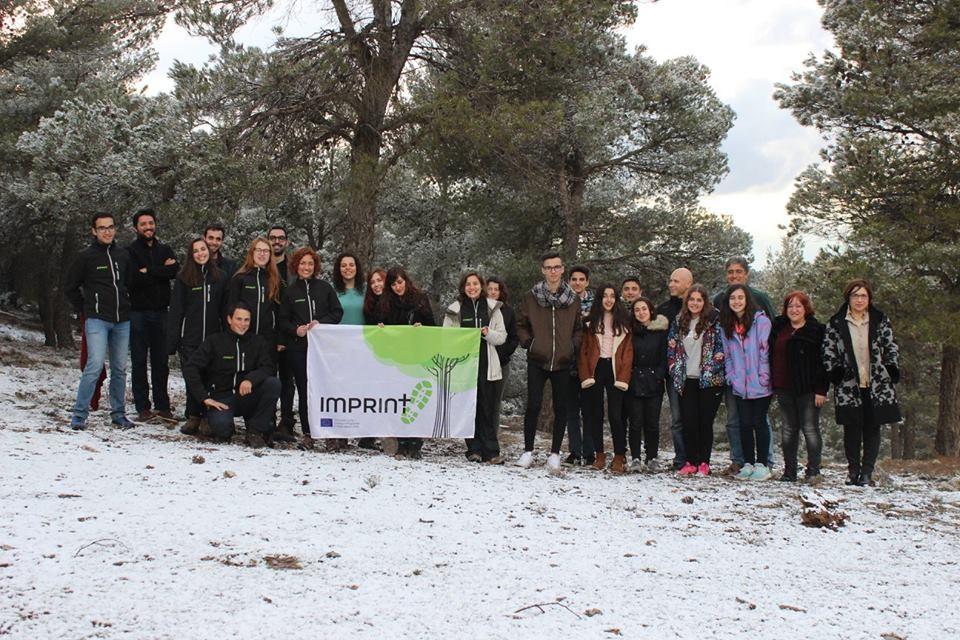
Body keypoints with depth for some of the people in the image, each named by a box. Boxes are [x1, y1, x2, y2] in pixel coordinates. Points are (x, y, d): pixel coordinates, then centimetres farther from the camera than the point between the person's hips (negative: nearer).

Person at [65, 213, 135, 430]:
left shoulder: (124, 256, 11)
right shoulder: (86, 257, -1)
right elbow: (70, 287, 5)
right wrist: (84, 310, 5)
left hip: (122, 321, 5)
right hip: (97, 320, -5)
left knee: (119, 369, 8)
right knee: (95, 365, -16)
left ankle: (118, 414, 17)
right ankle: (79, 415, -10)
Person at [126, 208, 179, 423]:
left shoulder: (165, 250, 13)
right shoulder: (130, 251, 0)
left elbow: (175, 271, -6)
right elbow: (133, 279, -15)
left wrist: (149, 271, -12)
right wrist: (161, 270, -9)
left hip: (160, 311, 4)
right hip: (138, 311, -3)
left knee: (161, 361, 6)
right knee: (139, 361, 1)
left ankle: (162, 405, 11)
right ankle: (143, 407, 5)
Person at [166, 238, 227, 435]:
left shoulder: (220, 278, 9)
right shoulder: (183, 278, 3)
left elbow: (225, 310, 11)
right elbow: (176, 310, 1)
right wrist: (172, 341, -6)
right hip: (190, 339, -1)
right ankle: (193, 417, 7)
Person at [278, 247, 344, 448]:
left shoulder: (325, 288, 9)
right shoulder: (289, 291, 10)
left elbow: (338, 312, 7)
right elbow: (283, 321, 10)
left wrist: (321, 323, -9)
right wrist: (296, 330, -9)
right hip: (298, 347, 1)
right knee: (304, 390, 3)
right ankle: (308, 433, 10)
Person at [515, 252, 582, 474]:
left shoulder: (573, 299, 6)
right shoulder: (531, 297, 2)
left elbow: (578, 329, 16)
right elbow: (521, 325, 11)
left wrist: (573, 347, 2)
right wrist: (528, 343, -2)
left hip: (562, 363, 2)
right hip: (537, 362, -1)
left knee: (561, 408, 3)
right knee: (533, 405, -4)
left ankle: (554, 454, 13)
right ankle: (528, 451, 10)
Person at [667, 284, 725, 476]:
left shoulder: (714, 321, -2)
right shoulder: (679, 322, 10)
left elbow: (721, 347, -2)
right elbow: (672, 348, 17)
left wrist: (712, 370, -9)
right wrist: (675, 371, 7)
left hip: (709, 381, -3)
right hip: (687, 381, 3)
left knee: (705, 422, 0)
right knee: (688, 422, 0)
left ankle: (704, 463, 7)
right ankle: (690, 462, 7)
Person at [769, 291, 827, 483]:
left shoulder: (817, 330, -5)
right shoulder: (778, 328, 12)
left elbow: (822, 361, -9)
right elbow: (771, 356, 17)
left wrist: (821, 390, -14)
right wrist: (773, 384, 10)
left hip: (808, 389, -6)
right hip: (784, 388, 6)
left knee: (810, 429, -2)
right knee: (789, 429, 10)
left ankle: (813, 471, 4)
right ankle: (789, 472, 15)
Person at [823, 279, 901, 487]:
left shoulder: (881, 321, 7)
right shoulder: (835, 324, 3)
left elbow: (892, 348, 8)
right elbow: (828, 351, 4)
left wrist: (892, 371, -2)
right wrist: (834, 373, -5)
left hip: (877, 385, 1)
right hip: (848, 386, -1)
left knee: (872, 429, 3)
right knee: (852, 429, 2)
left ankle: (867, 472, 9)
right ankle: (853, 470, 16)